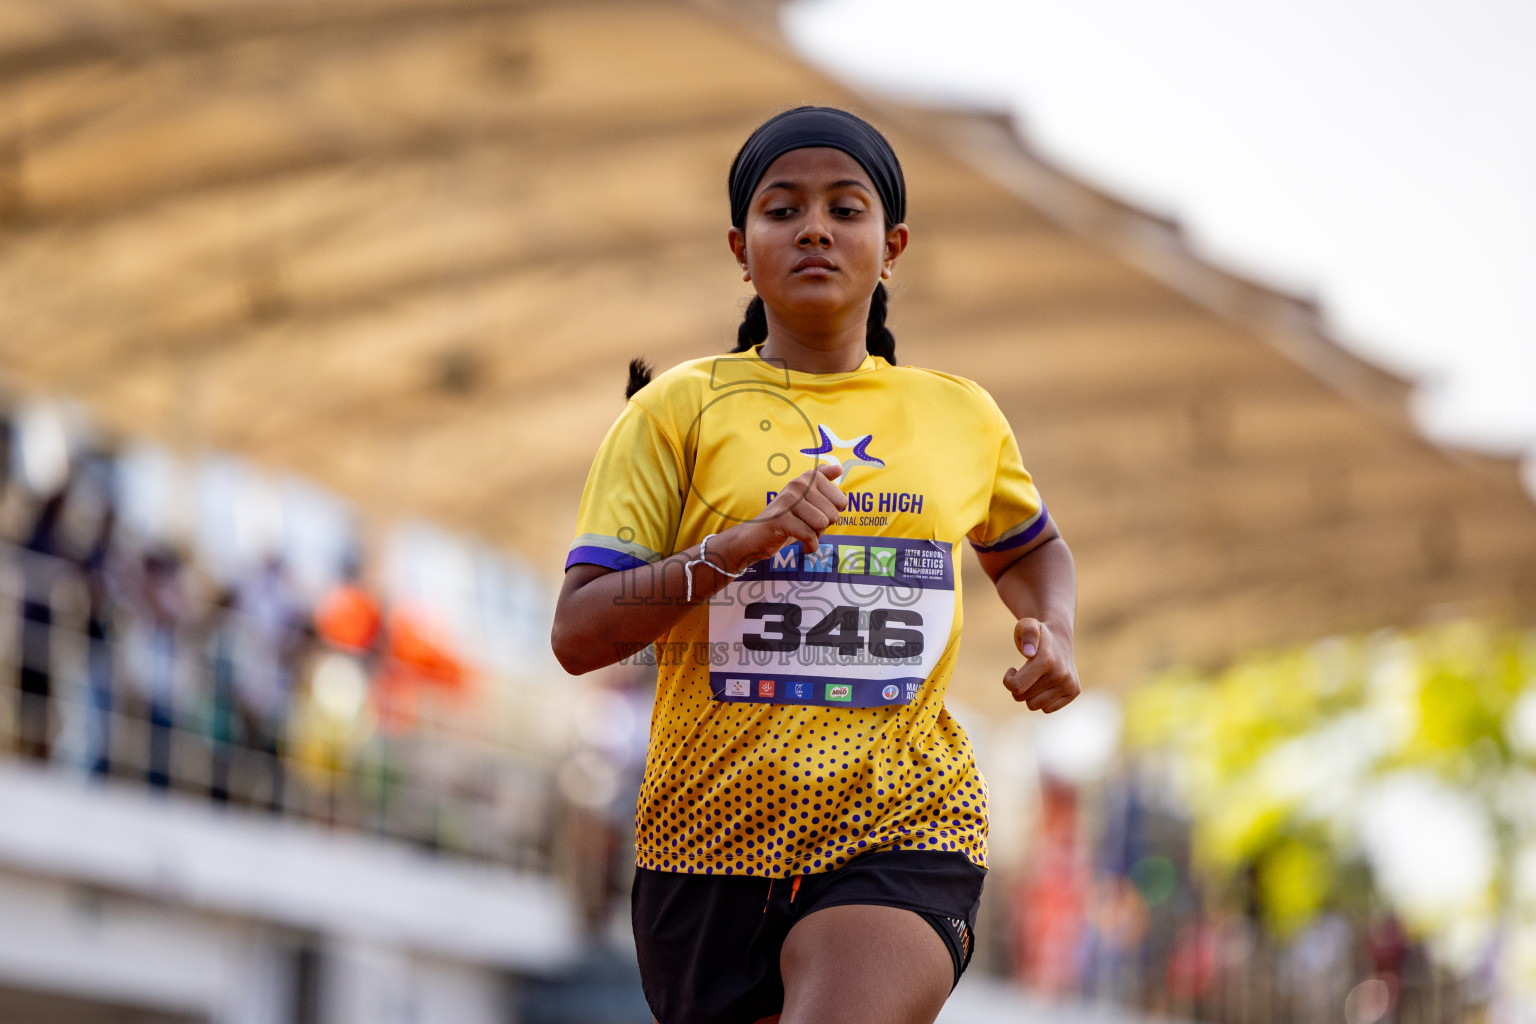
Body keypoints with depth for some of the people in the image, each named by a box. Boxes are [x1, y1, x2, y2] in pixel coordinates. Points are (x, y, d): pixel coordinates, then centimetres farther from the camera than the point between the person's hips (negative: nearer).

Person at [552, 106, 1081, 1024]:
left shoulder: (960, 419, 10)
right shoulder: (679, 410, 1)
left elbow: (1030, 545, 32)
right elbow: (578, 633, -7)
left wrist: (1054, 636, 10)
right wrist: (740, 546, -20)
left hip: (905, 842, 0)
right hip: (710, 839, 0)